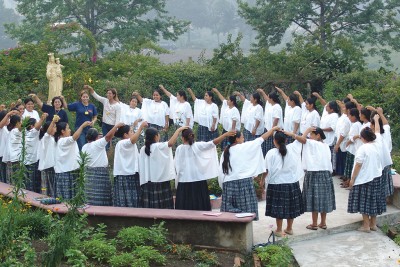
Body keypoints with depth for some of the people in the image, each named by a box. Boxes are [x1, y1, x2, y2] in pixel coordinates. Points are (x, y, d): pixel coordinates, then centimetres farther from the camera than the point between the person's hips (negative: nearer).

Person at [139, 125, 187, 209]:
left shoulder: (143, 149, 6)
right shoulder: (159, 147, -10)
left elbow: (140, 167, 8)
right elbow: (171, 143, -27)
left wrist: (143, 181, 16)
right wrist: (178, 130, -17)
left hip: (147, 183, 6)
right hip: (161, 182, -5)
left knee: (149, 207, 6)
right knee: (163, 206, -1)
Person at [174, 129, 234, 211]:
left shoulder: (179, 148, 0)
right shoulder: (198, 146, -5)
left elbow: (176, 165, 6)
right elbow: (213, 143, -13)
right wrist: (226, 134, -15)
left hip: (184, 182, 1)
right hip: (198, 181, -1)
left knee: (184, 208, 4)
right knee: (200, 207, 4)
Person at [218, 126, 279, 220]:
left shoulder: (226, 152, 10)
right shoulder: (244, 147, -1)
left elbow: (221, 171, 7)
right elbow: (261, 139, 4)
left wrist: (223, 185, 14)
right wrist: (273, 129, 13)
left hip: (229, 183, 5)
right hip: (243, 182, -5)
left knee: (230, 211, 4)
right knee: (245, 211, -2)